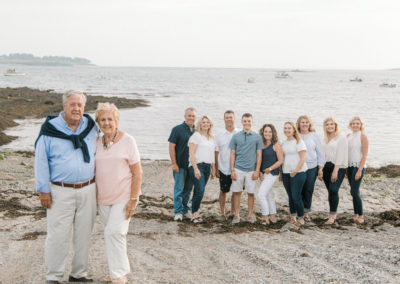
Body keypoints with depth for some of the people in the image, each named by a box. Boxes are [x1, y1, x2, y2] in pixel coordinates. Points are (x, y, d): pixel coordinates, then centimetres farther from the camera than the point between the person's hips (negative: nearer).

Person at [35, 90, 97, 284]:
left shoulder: (90, 127, 6)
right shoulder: (50, 130, -6)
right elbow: (41, 161, -5)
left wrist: (96, 183, 14)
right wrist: (43, 191, -7)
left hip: (87, 190, 4)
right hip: (61, 191, -4)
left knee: (84, 234, 11)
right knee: (58, 235, -3)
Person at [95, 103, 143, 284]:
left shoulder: (127, 141, -8)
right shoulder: (97, 142, 6)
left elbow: (137, 173, -9)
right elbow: (93, 169, 15)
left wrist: (133, 199, -14)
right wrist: (94, 196, 10)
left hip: (123, 197, -5)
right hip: (103, 198, 5)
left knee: (114, 232, -14)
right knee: (112, 234, 12)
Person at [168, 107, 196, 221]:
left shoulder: (196, 131, 9)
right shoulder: (177, 129, -5)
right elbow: (171, 147, -7)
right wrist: (174, 163, -12)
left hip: (192, 165, 5)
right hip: (180, 165, -5)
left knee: (188, 189, 11)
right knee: (179, 188, -2)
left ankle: (185, 210, 22)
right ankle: (178, 212, 4)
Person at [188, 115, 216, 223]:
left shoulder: (211, 138, 18)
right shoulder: (196, 136, -3)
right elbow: (191, 154, -10)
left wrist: (213, 169, 19)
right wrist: (196, 169, -18)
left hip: (207, 167, 6)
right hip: (197, 165, -6)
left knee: (199, 191, 6)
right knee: (200, 191, -13)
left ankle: (196, 211, 12)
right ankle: (194, 214, -3)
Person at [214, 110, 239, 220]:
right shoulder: (219, 135, 4)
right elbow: (216, 153, 5)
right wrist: (216, 169, 2)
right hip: (224, 169, 0)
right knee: (223, 191, 6)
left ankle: (232, 212, 21)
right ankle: (222, 213, 18)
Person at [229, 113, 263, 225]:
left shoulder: (257, 137, 4)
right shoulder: (236, 136, 5)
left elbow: (259, 155, 4)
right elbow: (232, 154, 6)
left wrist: (257, 171, -3)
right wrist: (232, 170, -1)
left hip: (251, 170, 0)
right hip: (238, 169, 0)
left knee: (251, 193, 6)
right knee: (237, 192, 3)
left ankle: (250, 214, 17)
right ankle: (236, 215, 10)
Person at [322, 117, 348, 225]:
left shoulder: (341, 137, -5)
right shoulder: (325, 139, 16)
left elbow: (341, 154, -12)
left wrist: (335, 170, -17)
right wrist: (321, 169, 7)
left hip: (338, 167, -6)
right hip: (326, 167, 6)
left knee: (333, 190, -16)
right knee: (330, 191, 7)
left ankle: (332, 216, -13)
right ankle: (333, 214, 15)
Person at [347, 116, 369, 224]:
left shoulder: (362, 136, -8)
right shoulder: (348, 136, 10)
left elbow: (364, 155, -11)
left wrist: (359, 170, -16)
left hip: (358, 166, -6)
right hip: (349, 166, 6)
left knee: (354, 192, -10)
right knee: (355, 191, 9)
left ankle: (360, 215, 1)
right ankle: (356, 214, 16)